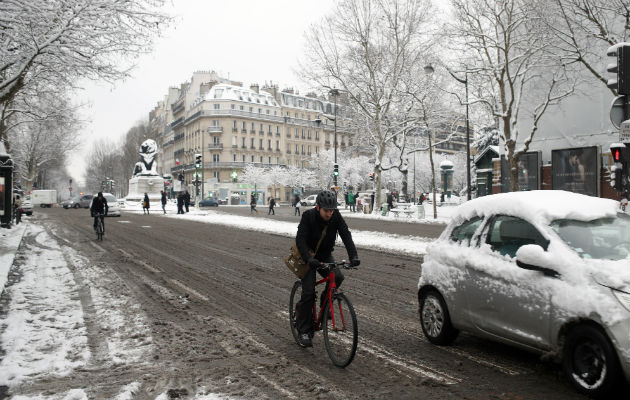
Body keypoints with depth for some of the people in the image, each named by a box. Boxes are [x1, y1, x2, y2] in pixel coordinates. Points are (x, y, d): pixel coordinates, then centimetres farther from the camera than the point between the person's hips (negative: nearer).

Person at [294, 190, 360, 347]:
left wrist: (353, 256, -36)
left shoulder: (336, 217, -14)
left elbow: (346, 236, -21)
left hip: (325, 255, 4)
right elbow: (300, 240, -31)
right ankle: (304, 331, 3)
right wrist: (309, 259, -46)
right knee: (308, 292, -11)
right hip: (308, 256, -3)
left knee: (337, 277, -22)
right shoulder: (308, 216, -23)